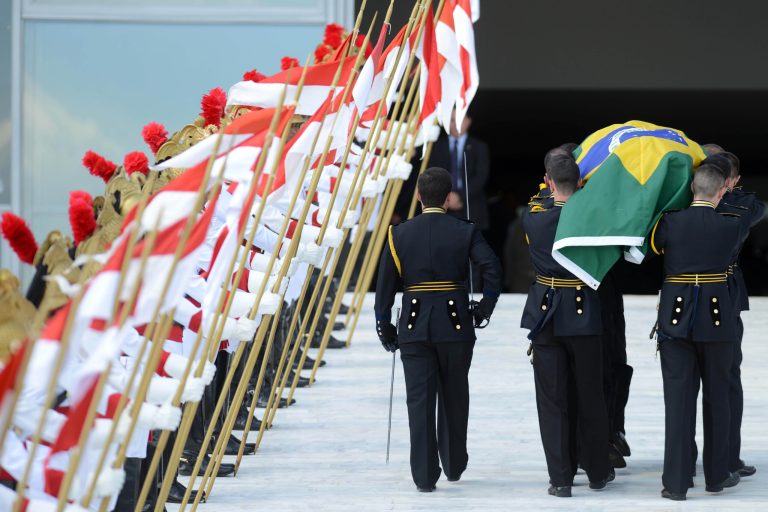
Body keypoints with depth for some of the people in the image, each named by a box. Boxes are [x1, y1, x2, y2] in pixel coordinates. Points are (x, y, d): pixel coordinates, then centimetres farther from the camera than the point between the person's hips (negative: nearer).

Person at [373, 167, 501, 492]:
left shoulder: (399, 234, 0)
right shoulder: (465, 232, -2)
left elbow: (385, 285, -1)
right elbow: (492, 268, -12)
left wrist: (385, 328, 6)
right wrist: (484, 308, 1)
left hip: (414, 327, 0)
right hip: (456, 325, 0)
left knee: (420, 401, 1)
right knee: (454, 397, 17)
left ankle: (425, 476, -4)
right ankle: (454, 466, 28)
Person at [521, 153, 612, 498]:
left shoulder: (532, 217, -6)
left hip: (545, 315, 0)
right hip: (584, 315, 0)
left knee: (552, 399, 3)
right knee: (590, 396, 12)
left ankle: (560, 478, 1)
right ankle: (598, 472, 22)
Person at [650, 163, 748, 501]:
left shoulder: (670, 222, -6)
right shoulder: (732, 226, -5)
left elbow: (651, 246, 11)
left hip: (676, 317, 0)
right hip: (717, 318, 0)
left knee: (679, 398, 0)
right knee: (717, 395, 13)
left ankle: (677, 482, -4)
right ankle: (716, 475, 21)